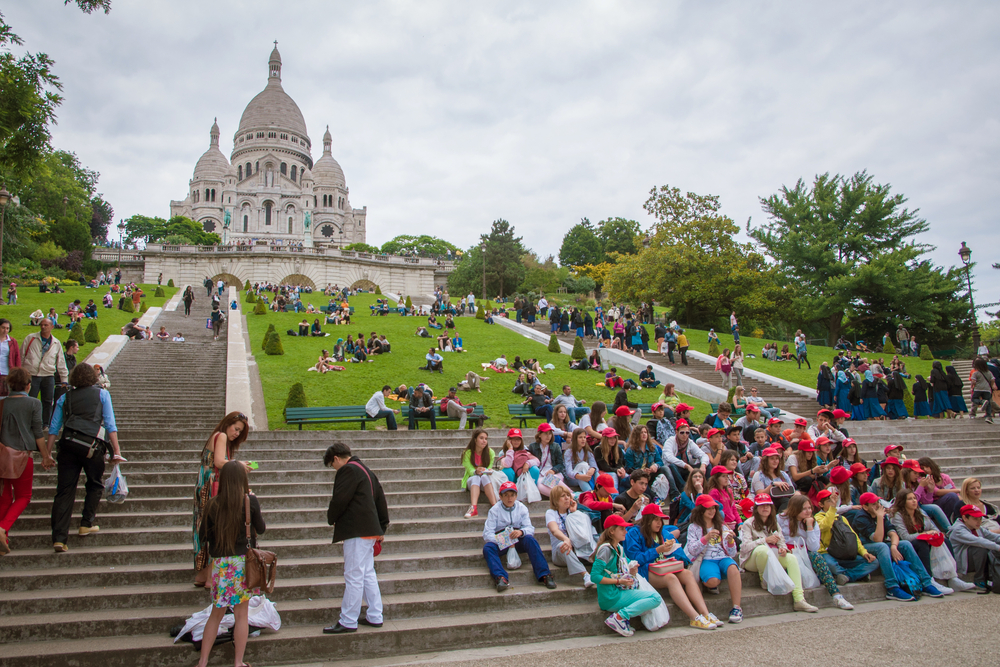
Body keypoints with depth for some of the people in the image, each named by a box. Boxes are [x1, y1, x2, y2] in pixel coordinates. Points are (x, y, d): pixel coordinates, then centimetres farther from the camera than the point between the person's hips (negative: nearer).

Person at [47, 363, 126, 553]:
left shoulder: (65, 398, 18)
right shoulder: (102, 394, 10)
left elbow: (54, 428, 12)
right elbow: (110, 425, 3)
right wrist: (116, 451, 2)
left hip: (67, 444, 3)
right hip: (91, 445, -3)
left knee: (64, 490, 3)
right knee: (95, 485, 20)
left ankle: (59, 538, -2)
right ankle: (87, 524, 21)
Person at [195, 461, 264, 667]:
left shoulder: (213, 505, -5)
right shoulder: (250, 501, -11)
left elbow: (203, 537, 2)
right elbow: (261, 528, 3)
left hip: (219, 564, 2)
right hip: (242, 562, -2)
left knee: (216, 613, 17)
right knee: (242, 613, 9)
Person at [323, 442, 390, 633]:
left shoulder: (348, 470, -11)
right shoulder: (365, 470, 19)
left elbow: (339, 499, -18)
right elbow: (380, 498, 21)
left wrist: (332, 519, 2)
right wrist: (382, 527, 24)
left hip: (356, 531, -10)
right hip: (369, 530, 10)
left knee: (353, 577, -5)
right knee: (368, 574, 14)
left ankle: (348, 621, 0)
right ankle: (375, 617, 19)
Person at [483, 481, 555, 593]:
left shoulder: (522, 508, 8)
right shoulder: (494, 510, 1)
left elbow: (530, 528, -2)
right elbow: (487, 533, -9)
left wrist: (521, 532, -27)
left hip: (518, 541, 1)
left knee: (530, 539, -30)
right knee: (487, 548, -30)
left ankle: (544, 575, -35)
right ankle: (500, 577, -50)